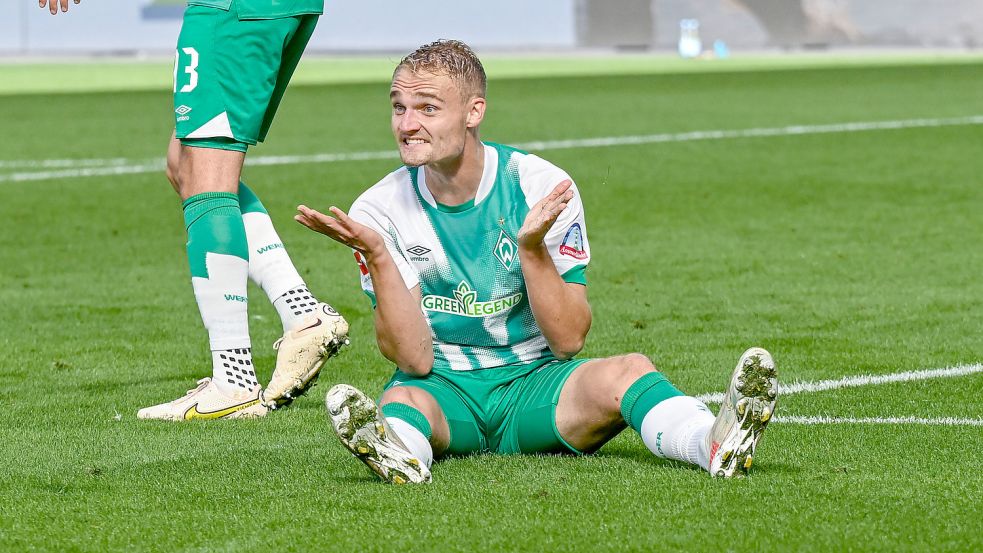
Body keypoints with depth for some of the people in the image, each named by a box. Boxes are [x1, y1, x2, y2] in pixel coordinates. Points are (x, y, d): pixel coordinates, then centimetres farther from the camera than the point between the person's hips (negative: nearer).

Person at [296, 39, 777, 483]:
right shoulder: (380, 210, -5)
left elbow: (568, 340, -8)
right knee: (400, 399, -35)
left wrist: (532, 248, -22)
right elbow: (413, 358, -10)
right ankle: (396, 453, -70)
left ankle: (714, 443, -58)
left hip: (535, 382, 0)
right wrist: (377, 256, -21)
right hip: (443, 389, 0)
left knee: (627, 372, -29)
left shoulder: (542, 186, -6)